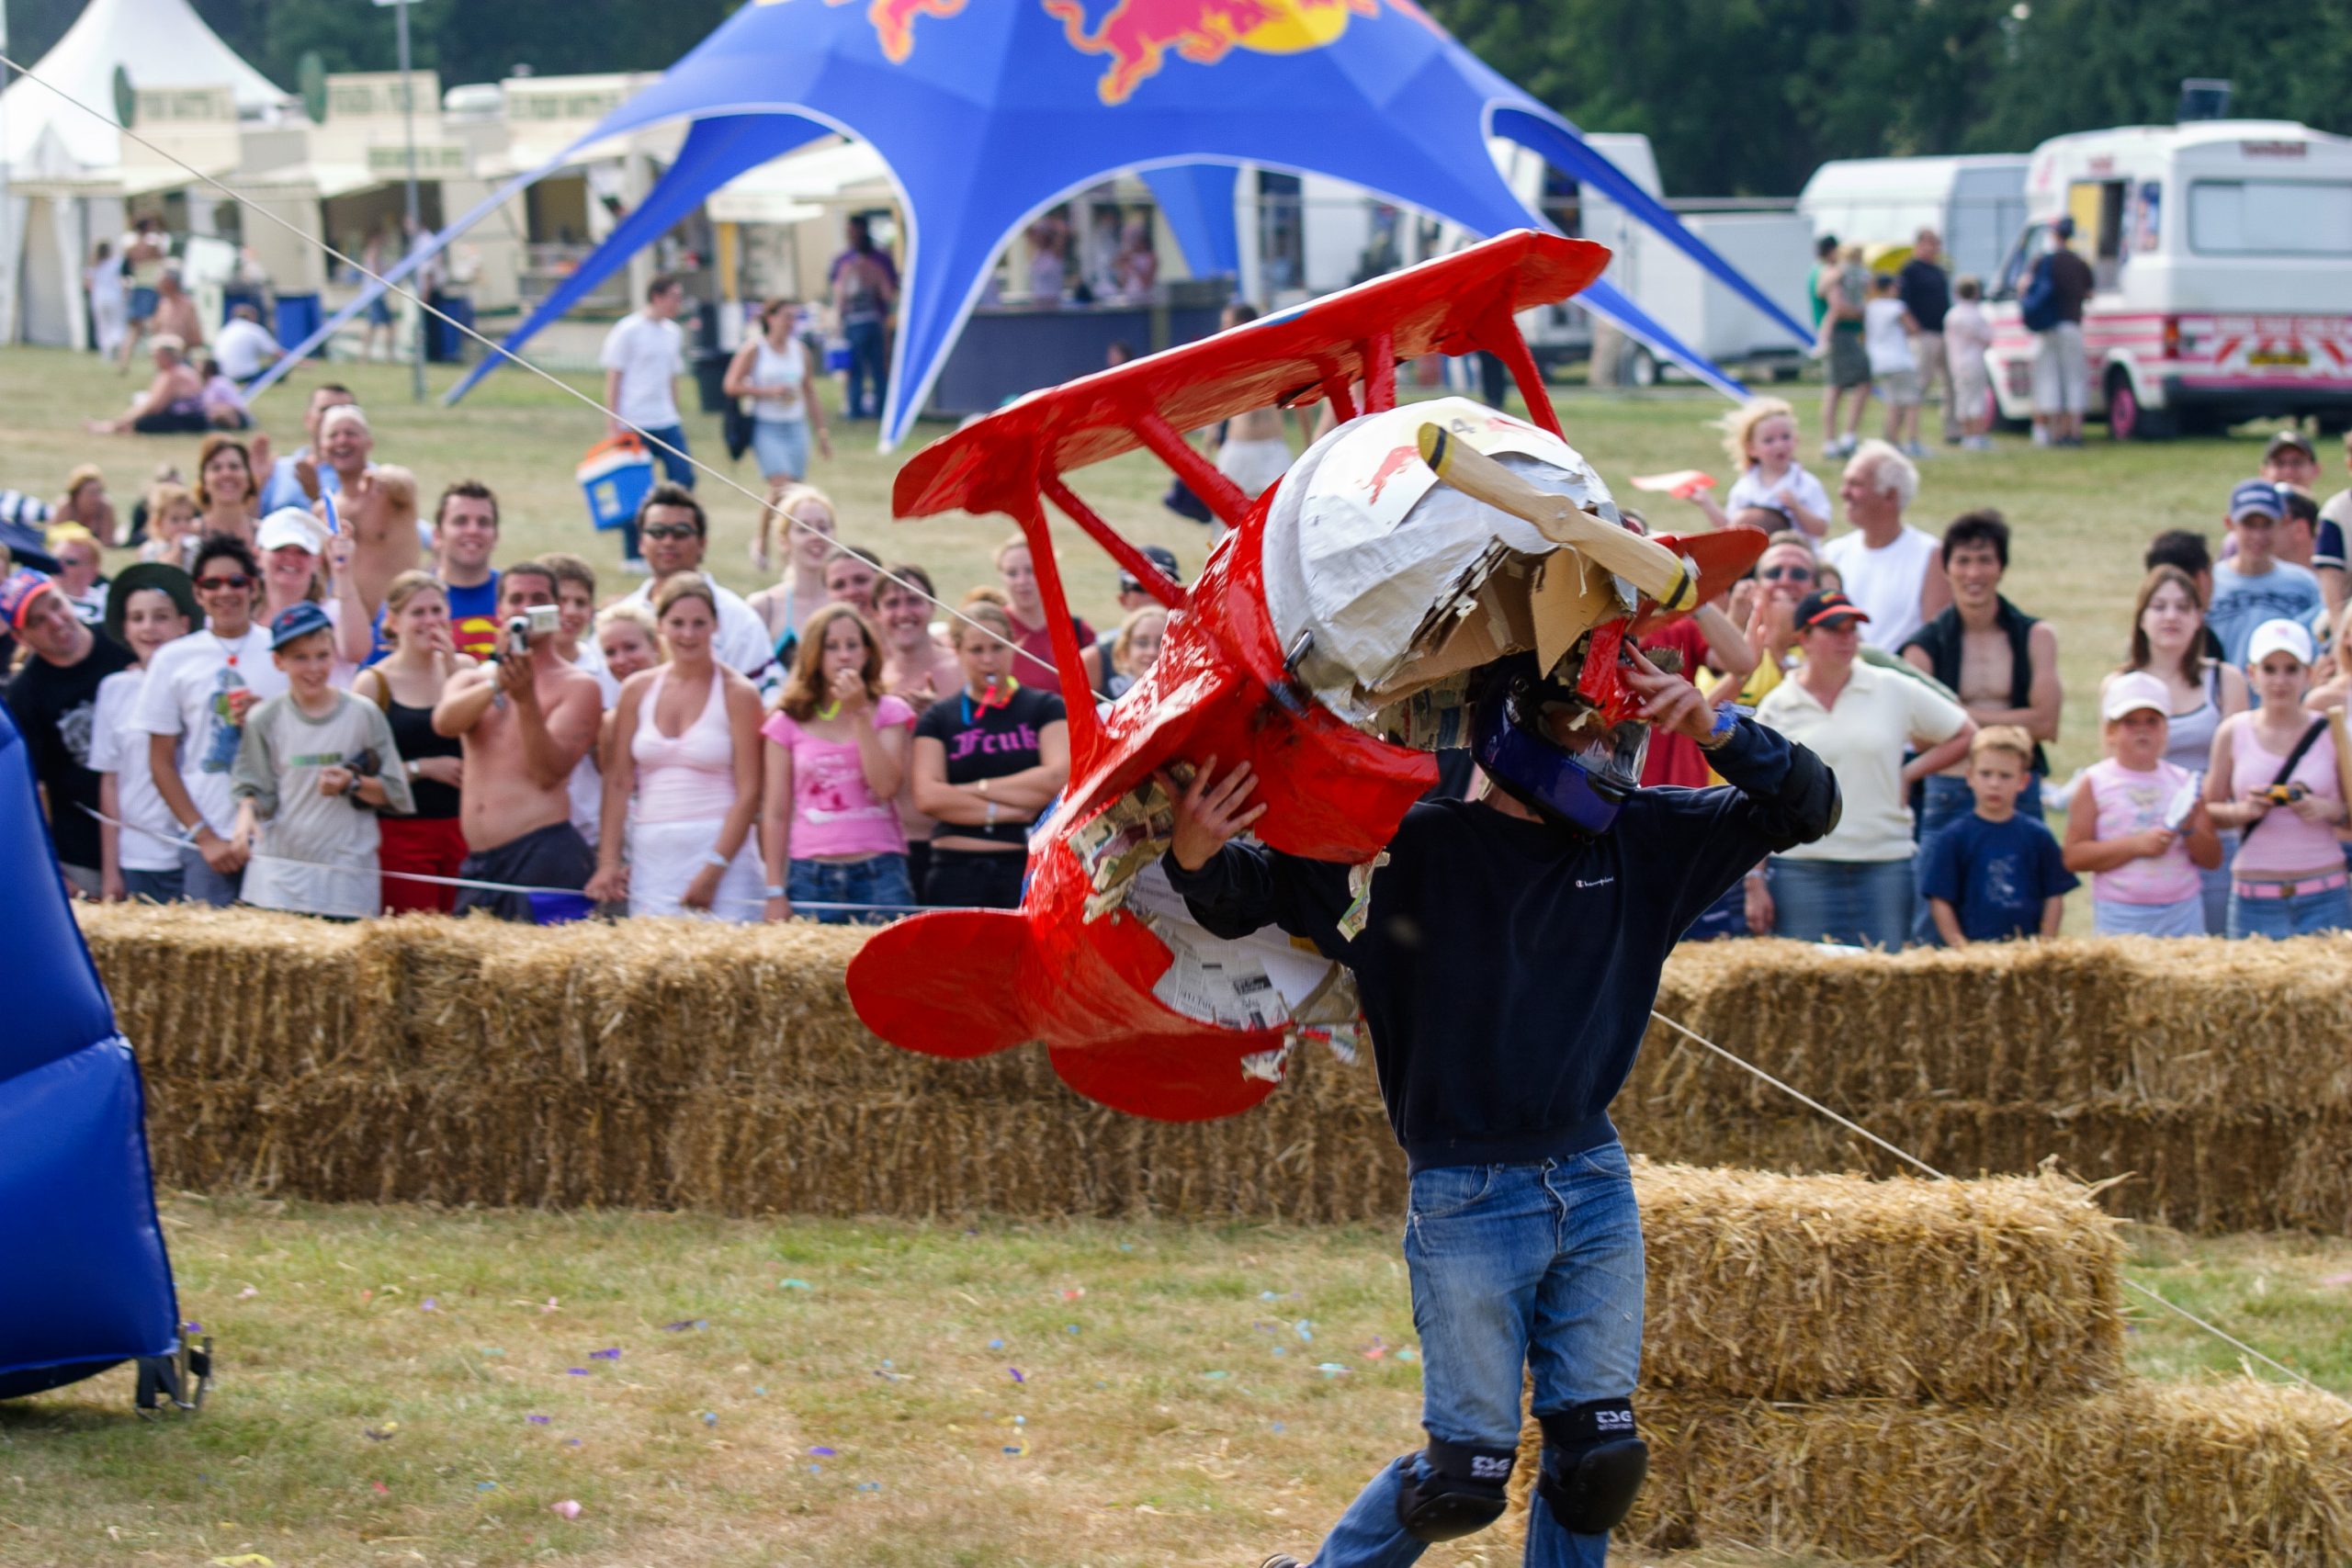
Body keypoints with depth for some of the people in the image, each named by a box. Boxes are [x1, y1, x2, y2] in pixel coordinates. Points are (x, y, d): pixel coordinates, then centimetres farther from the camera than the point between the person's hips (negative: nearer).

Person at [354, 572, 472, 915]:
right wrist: (423, 767, -12)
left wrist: (452, 669, -8)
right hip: (403, 832, -3)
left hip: (459, 828, 3)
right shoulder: (373, 683, -1)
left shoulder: (463, 667, 9)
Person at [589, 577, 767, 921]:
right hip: (651, 859, 3)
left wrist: (713, 872, -13)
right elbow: (618, 783, 10)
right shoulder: (637, 690, 11)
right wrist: (608, 862, 1)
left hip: (722, 853, -3)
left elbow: (748, 793, -5)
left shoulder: (738, 694, 0)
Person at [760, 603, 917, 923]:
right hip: (811, 878, 0)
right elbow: (775, 814, 7)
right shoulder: (787, 723, 8)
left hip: (878, 872, 0)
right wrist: (775, 893, 2)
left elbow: (886, 785, -7)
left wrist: (860, 714, -8)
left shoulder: (888, 712, 9)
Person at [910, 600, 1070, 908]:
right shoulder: (939, 719, 11)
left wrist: (978, 788, -3)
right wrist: (1000, 812, -8)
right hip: (958, 870, 1)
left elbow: (1058, 778, -5)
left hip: (1031, 864, -1)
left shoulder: (1046, 708, 10)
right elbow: (928, 797, -2)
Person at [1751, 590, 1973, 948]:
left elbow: (1965, 735, 15)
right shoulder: (1776, 708, 4)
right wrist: (1754, 887, 0)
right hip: (1801, 874, -1)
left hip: (1884, 868, 1)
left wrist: (1909, 774, 5)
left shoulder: (1894, 691, 6)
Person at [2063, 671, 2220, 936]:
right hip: (2121, 917, -3)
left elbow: (2213, 859, 12)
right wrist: (2136, 845, -13)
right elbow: (2074, 857, -6)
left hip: (2182, 913, 3)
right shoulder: (2094, 783, 2)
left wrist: (2190, 831, -9)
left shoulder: (2183, 782, 11)